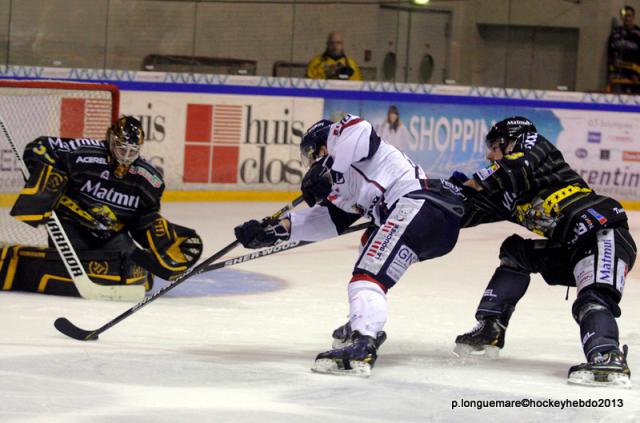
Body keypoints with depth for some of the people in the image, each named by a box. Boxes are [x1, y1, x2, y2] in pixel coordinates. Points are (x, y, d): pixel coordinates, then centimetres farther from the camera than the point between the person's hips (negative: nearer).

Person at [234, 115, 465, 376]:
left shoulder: (339, 135, 9)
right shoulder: (341, 185, 32)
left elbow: (360, 131, -14)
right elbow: (325, 220, 24)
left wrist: (325, 170, -15)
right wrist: (276, 230, 18)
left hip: (419, 201, -11)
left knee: (370, 274, -20)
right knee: (372, 241, 34)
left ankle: (362, 346, -38)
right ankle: (364, 325, 34)